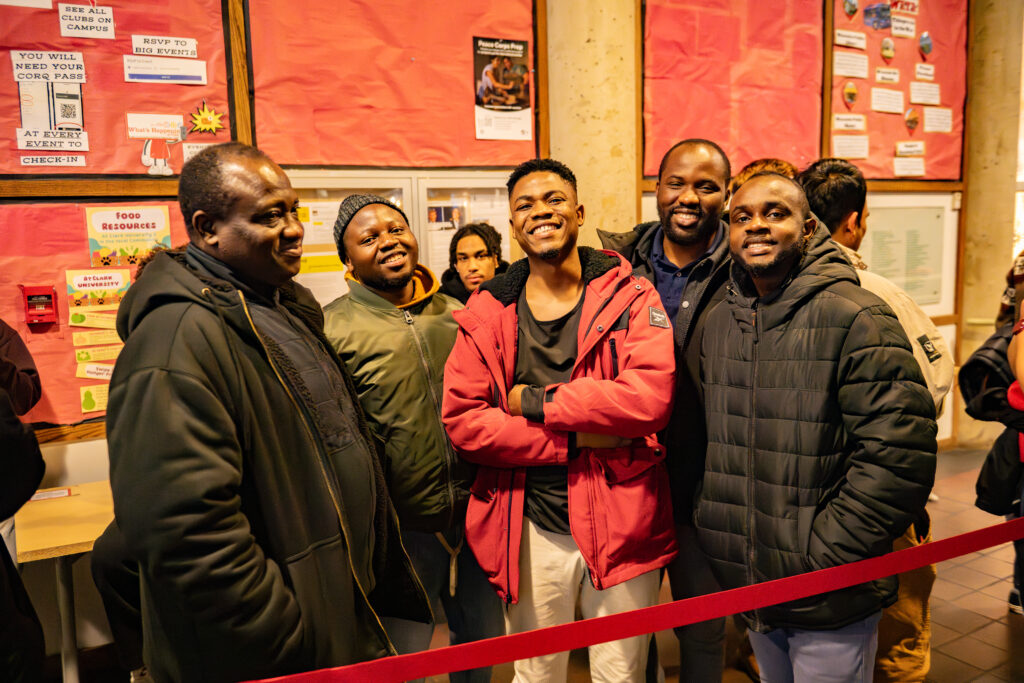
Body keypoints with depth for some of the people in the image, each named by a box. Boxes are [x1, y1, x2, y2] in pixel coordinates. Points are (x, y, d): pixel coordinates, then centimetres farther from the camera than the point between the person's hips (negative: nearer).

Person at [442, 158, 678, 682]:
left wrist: (536, 402, -17)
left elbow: (652, 396, -20)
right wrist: (577, 439, -17)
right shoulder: (486, 314, -1)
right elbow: (461, 420, -10)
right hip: (531, 529, 1)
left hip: (621, 522, -1)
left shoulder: (630, 297, -5)